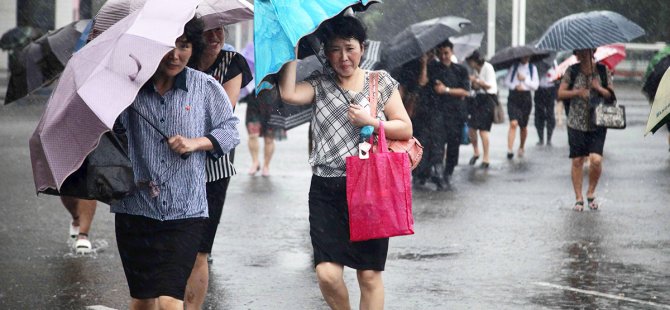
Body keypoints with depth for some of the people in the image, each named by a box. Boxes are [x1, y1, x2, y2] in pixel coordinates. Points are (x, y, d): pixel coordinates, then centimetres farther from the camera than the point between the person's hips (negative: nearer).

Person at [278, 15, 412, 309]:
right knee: (327, 274, -11)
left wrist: (371, 122, -8)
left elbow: (405, 129, 7)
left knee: (369, 274, 1)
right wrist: (292, 50, -6)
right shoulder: (319, 85, 9)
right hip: (326, 190, 0)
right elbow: (288, 94, -12)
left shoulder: (381, 81, 9)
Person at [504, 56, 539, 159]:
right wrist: (515, 86, -15)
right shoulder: (514, 67, 6)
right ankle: (510, 149, -22)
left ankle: (521, 147, 33)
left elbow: (535, 85, 1)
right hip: (513, 97, -2)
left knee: (523, 126, 12)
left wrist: (525, 79, -12)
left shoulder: (532, 68, 7)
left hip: (525, 97, 2)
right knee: (513, 123, -17)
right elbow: (507, 80, 2)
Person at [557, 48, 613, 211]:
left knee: (596, 159, -13)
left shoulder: (603, 71, 2)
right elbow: (560, 94, 1)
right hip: (576, 123, 1)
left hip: (597, 124, -1)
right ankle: (578, 198, 15)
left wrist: (599, 89, -16)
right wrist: (577, 92, -16)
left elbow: (611, 95, 3)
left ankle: (591, 193, 10)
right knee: (577, 161, 3)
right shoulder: (572, 71, 2)